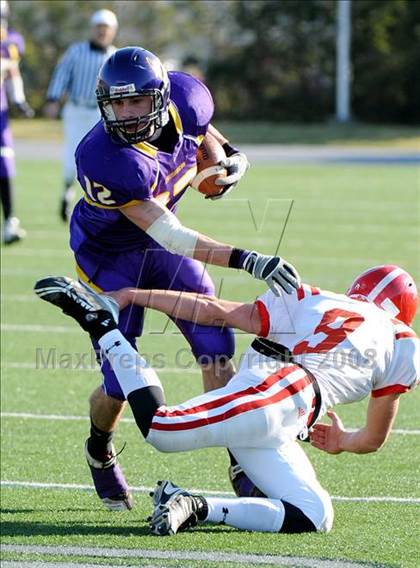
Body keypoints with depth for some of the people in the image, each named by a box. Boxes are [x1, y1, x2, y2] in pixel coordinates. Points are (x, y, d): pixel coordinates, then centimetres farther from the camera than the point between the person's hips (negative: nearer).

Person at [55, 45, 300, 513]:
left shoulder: (186, 97, -20)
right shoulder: (102, 159, -37)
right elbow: (169, 236, -38)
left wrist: (227, 154, -3)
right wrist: (245, 260, -45)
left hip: (160, 245, 5)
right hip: (109, 258, -5)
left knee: (215, 351, -6)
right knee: (121, 385, -4)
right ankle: (100, 453, 29)